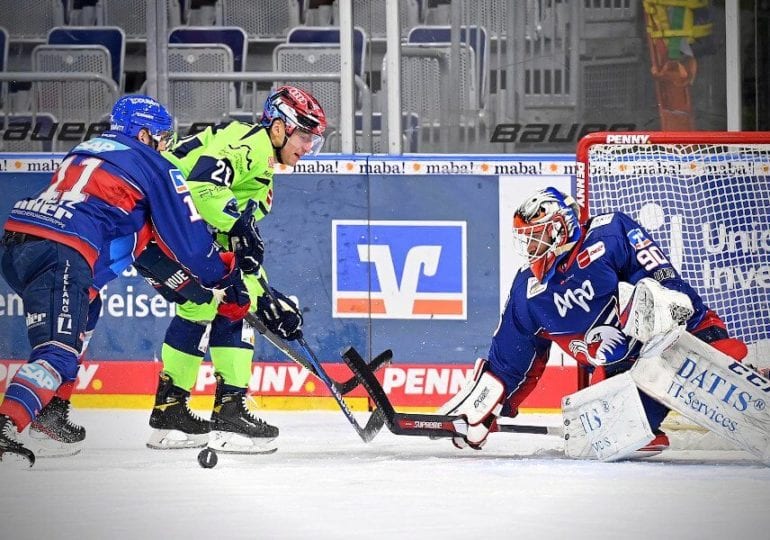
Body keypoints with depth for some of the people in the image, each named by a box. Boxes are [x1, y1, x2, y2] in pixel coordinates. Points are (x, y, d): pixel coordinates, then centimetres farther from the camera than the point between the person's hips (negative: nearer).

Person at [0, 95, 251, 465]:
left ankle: (52, 409, 26)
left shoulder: (85, 151, 32)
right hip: (61, 255, -9)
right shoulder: (152, 166, 9)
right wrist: (226, 280, 23)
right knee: (59, 351, -17)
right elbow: (188, 237, 11)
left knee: (83, 310, 33)